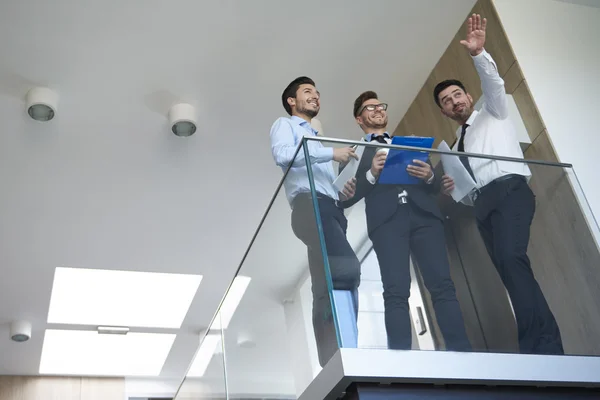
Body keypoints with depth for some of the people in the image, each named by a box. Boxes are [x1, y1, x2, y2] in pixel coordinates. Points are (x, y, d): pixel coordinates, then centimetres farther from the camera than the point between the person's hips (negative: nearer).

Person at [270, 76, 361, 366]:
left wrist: (344, 192, 11)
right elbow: (282, 154, -6)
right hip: (310, 203, -8)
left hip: (332, 208, 8)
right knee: (347, 268, -29)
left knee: (328, 289, -5)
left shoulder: (317, 140, 40)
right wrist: (331, 153, -6)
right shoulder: (285, 125, 18)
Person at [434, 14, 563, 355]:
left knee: (511, 258, -29)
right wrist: (454, 190, 5)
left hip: (508, 190, -6)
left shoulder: (493, 113, 20)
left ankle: (544, 345, -35)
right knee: (508, 269, -6)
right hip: (483, 204, 7)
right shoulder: (458, 145, 32)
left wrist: (479, 53, -16)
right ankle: (540, 344, -7)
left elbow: (494, 83, -1)